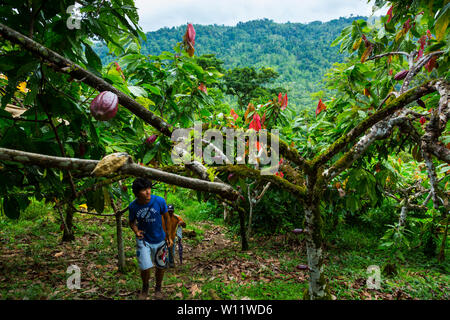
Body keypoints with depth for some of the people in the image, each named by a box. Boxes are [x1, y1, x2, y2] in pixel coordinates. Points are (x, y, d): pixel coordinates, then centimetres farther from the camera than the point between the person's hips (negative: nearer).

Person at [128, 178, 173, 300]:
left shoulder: (159, 201, -19)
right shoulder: (133, 206, -15)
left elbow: (166, 218, -3)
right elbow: (131, 222, 3)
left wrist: (168, 236, 2)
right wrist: (136, 231, -18)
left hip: (159, 240, 1)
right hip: (143, 240, 0)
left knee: (160, 267, 12)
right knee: (145, 268, -7)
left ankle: (158, 288, 41)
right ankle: (145, 288, 27)